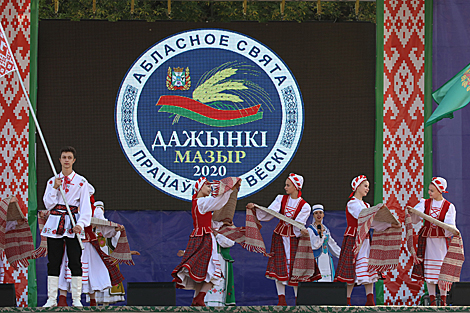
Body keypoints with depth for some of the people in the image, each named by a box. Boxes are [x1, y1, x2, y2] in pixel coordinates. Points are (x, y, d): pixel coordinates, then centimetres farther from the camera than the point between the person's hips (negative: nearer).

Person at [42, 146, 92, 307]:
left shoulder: (81, 182, 4)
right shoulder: (52, 181, 12)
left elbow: (85, 206, -2)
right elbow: (48, 204, 6)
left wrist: (80, 224, -16)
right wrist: (55, 188, -6)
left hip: (73, 224, -2)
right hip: (55, 224, 2)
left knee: (75, 262, -4)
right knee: (53, 262, -1)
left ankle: (76, 299, 0)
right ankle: (51, 299, 3)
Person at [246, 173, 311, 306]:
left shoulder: (304, 206, -4)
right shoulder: (281, 199, 4)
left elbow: (298, 223, -13)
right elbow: (268, 214, -2)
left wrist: (301, 231, -34)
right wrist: (255, 208, -15)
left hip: (293, 238, -3)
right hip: (279, 235, 3)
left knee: (294, 267, -5)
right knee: (279, 266, -3)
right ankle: (281, 299, 1)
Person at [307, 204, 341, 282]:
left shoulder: (326, 229, 14)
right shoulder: (310, 229, -5)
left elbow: (332, 244, 22)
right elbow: (315, 245, -13)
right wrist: (320, 234, -28)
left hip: (327, 258, 6)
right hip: (317, 258, -6)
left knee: (328, 278, 1)